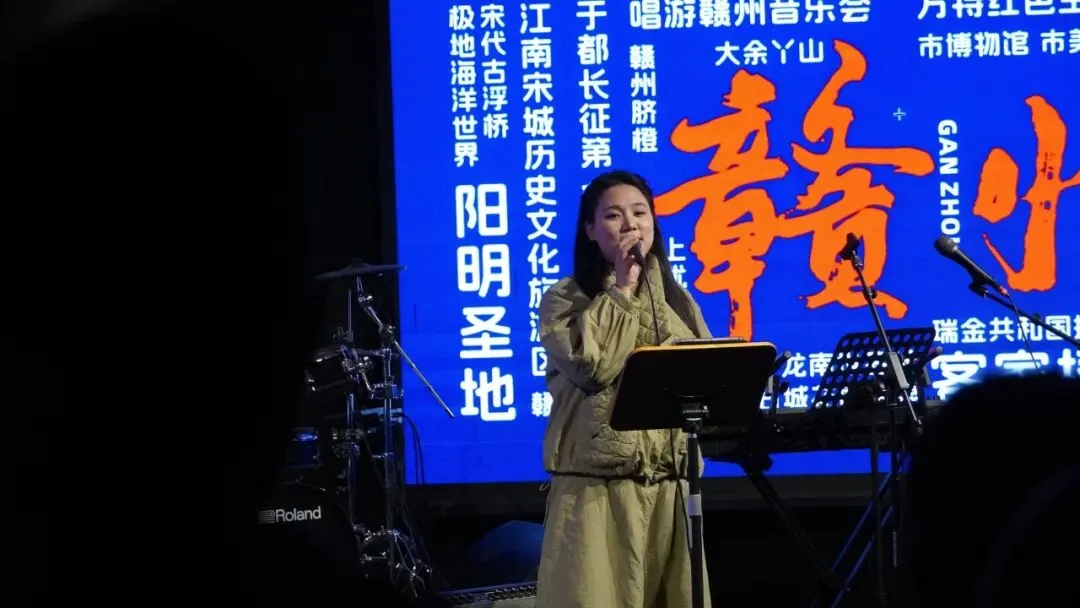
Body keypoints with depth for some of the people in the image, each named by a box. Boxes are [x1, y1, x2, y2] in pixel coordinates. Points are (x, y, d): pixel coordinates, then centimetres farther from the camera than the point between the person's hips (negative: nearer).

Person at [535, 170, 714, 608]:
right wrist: (623, 289, -8)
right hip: (596, 491, -4)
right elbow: (592, 365, -15)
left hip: (669, 490, 5)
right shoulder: (565, 299, 2)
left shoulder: (675, 299, 16)